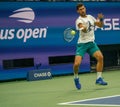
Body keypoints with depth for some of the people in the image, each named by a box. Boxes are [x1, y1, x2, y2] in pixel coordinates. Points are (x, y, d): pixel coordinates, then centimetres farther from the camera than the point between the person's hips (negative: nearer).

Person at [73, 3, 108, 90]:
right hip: (82, 44, -5)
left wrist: (101, 19, -8)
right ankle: (76, 78, 12)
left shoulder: (90, 17, 10)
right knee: (77, 64, -18)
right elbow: (84, 30, -28)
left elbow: (100, 25, 13)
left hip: (91, 43, 5)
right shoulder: (79, 20, -10)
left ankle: (99, 79, -6)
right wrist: (84, 28, -51)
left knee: (100, 57, -17)